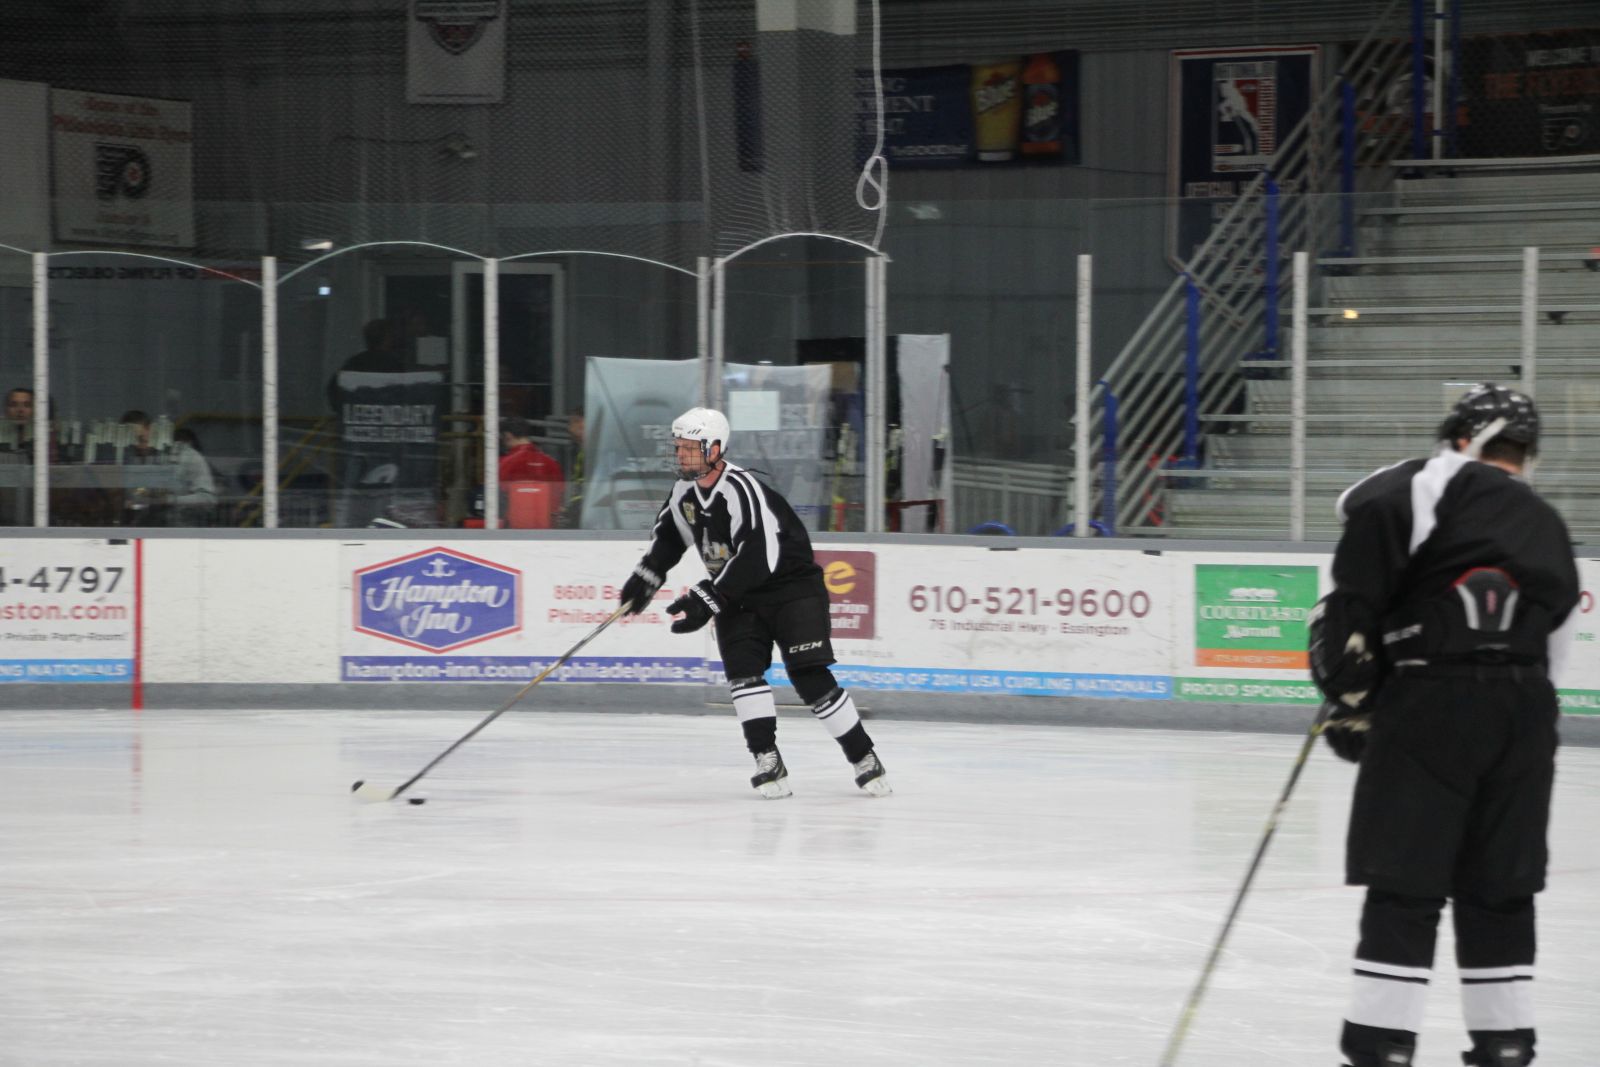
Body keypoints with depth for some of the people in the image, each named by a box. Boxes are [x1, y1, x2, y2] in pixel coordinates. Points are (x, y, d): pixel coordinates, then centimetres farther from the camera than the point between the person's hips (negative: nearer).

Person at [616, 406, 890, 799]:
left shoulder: (742, 489, -26)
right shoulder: (683, 492, 1)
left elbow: (756, 559, -32)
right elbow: (668, 535, 22)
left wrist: (707, 599, -31)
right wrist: (647, 576, 10)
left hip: (792, 586, -7)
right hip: (737, 597, 7)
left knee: (810, 678, -13)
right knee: (743, 671, -13)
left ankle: (864, 758, -3)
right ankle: (768, 761, -8)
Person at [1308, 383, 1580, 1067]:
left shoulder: (1428, 486, 2)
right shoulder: (1550, 530, 22)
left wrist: (1349, 690, -2)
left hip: (1429, 702, -5)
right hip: (1525, 715, 5)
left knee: (1403, 887, -3)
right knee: (1498, 890, 15)